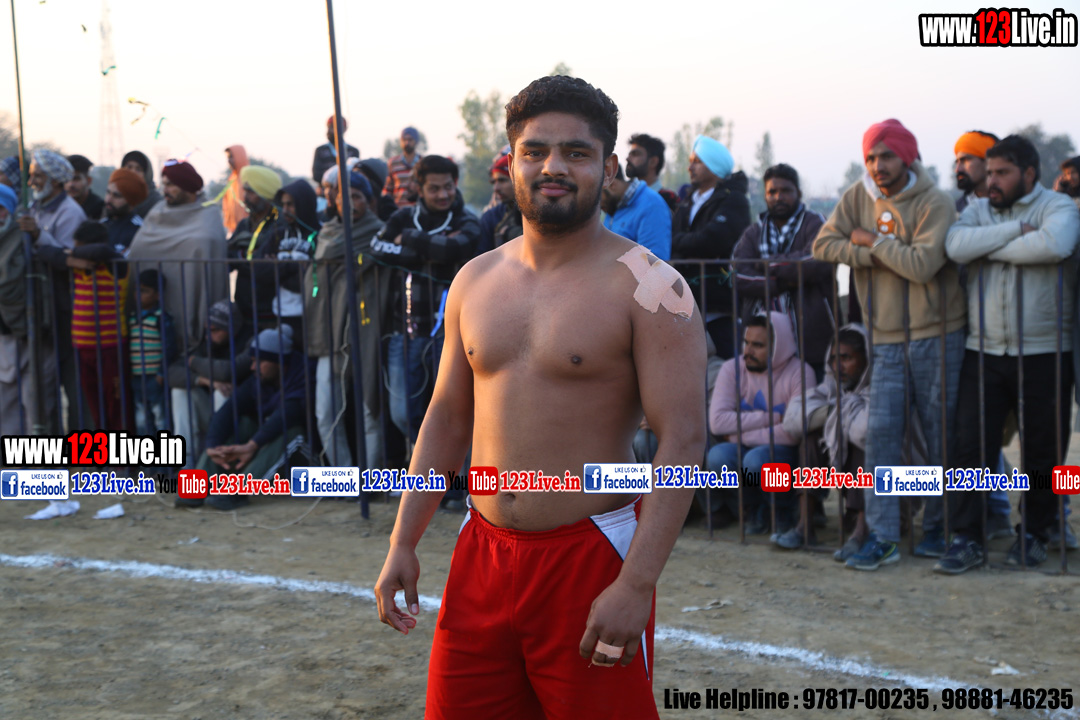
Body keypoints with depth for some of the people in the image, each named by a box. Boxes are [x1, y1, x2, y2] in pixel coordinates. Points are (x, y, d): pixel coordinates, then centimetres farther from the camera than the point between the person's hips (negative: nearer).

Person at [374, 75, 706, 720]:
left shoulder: (647, 286, -9)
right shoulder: (475, 281, 9)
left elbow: (683, 439, -15)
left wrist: (636, 584, -23)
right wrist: (403, 543, 10)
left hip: (591, 559, -5)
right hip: (482, 553, 5)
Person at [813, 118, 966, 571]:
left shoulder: (934, 204, -11)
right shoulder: (858, 197, 5)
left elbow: (922, 265, -22)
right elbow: (824, 244, -1)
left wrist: (873, 241, -11)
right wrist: (874, 255, -13)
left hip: (936, 334, -3)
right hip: (887, 338, 4)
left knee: (941, 435, 5)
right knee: (881, 432, -4)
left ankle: (937, 528, 19)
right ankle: (882, 537, -2)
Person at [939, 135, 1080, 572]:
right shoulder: (978, 210, 10)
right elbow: (956, 245, -12)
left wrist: (991, 250, -16)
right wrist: (1016, 230, -15)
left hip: (1043, 355, -3)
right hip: (984, 354, 3)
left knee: (1043, 451, 7)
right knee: (971, 447, -2)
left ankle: (1035, 534, 23)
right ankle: (966, 539, 3)